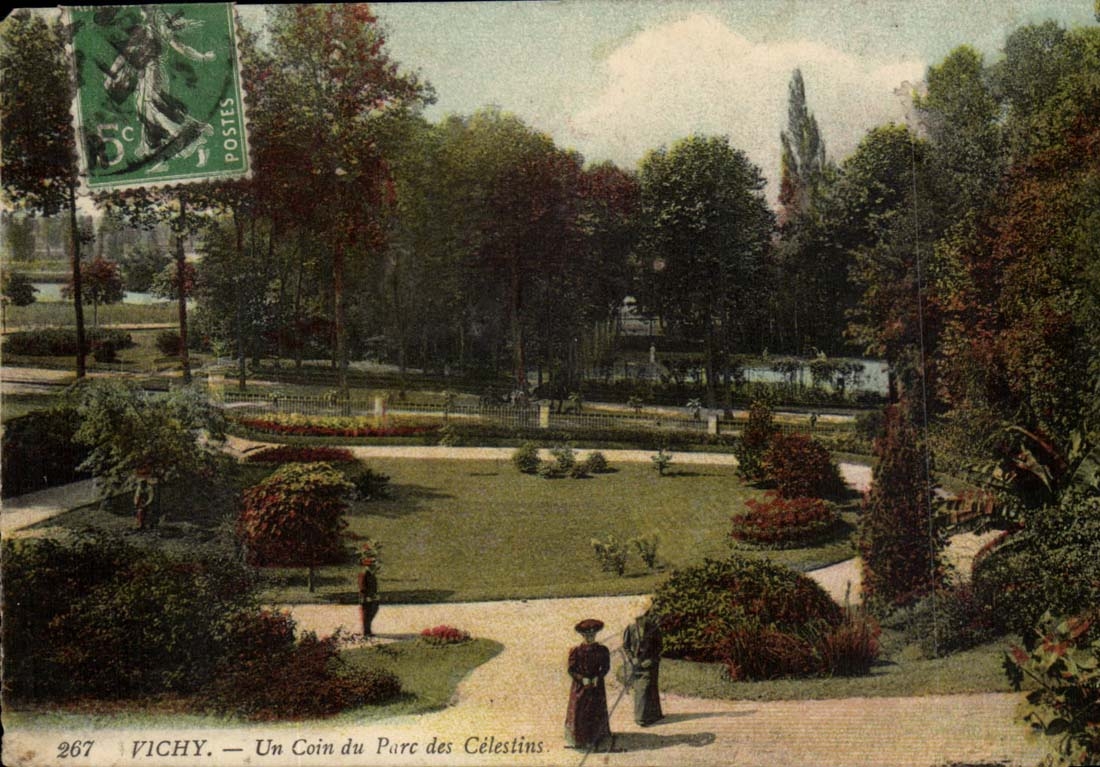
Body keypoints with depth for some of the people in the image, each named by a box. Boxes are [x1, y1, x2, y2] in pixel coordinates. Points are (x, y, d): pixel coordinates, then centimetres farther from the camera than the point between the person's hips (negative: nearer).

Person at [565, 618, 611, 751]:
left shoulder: (602, 650, -5)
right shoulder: (576, 651, -9)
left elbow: (606, 667, 0)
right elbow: (571, 670, -7)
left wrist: (598, 678, -17)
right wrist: (582, 679, -20)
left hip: (597, 686, 1)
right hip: (580, 685, -1)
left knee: (596, 714, 5)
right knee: (578, 713, 4)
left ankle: (595, 741, 18)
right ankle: (578, 740, 20)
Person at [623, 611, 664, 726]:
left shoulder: (654, 628, -9)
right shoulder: (630, 629, -8)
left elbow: (658, 646, -3)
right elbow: (625, 646, 0)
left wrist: (651, 660, -12)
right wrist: (632, 659, -11)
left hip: (649, 663, -1)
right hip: (636, 663, 1)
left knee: (645, 689, -3)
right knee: (639, 689, 5)